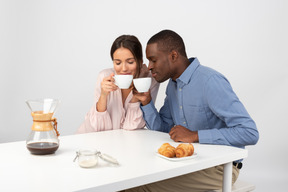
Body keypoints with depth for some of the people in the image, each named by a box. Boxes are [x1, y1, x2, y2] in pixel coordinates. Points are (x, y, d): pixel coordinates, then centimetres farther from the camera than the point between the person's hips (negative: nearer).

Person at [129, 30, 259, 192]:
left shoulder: (210, 81, -21)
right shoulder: (173, 84, 7)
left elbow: (250, 133, -26)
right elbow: (162, 129, 11)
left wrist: (195, 136, -27)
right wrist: (146, 101, -5)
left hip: (219, 166, -7)